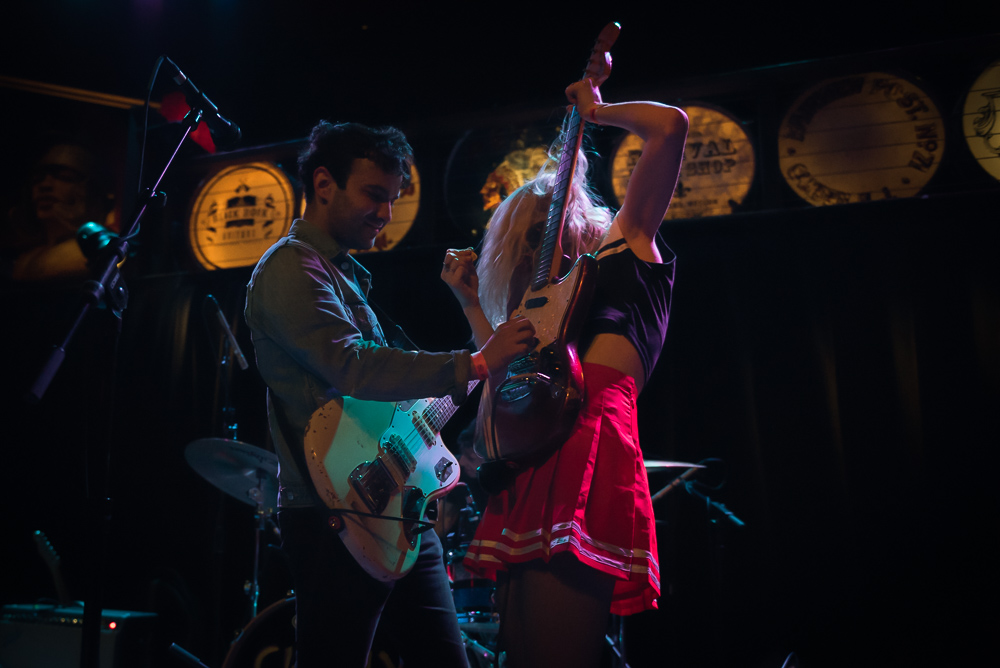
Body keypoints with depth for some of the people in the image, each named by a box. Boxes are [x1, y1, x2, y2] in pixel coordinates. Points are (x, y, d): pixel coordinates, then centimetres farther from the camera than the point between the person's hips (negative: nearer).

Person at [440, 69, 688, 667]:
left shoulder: (625, 249, 16)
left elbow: (671, 125, 9)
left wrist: (595, 111, 21)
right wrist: (472, 301, 25)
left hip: (590, 434, -7)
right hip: (532, 453, 8)